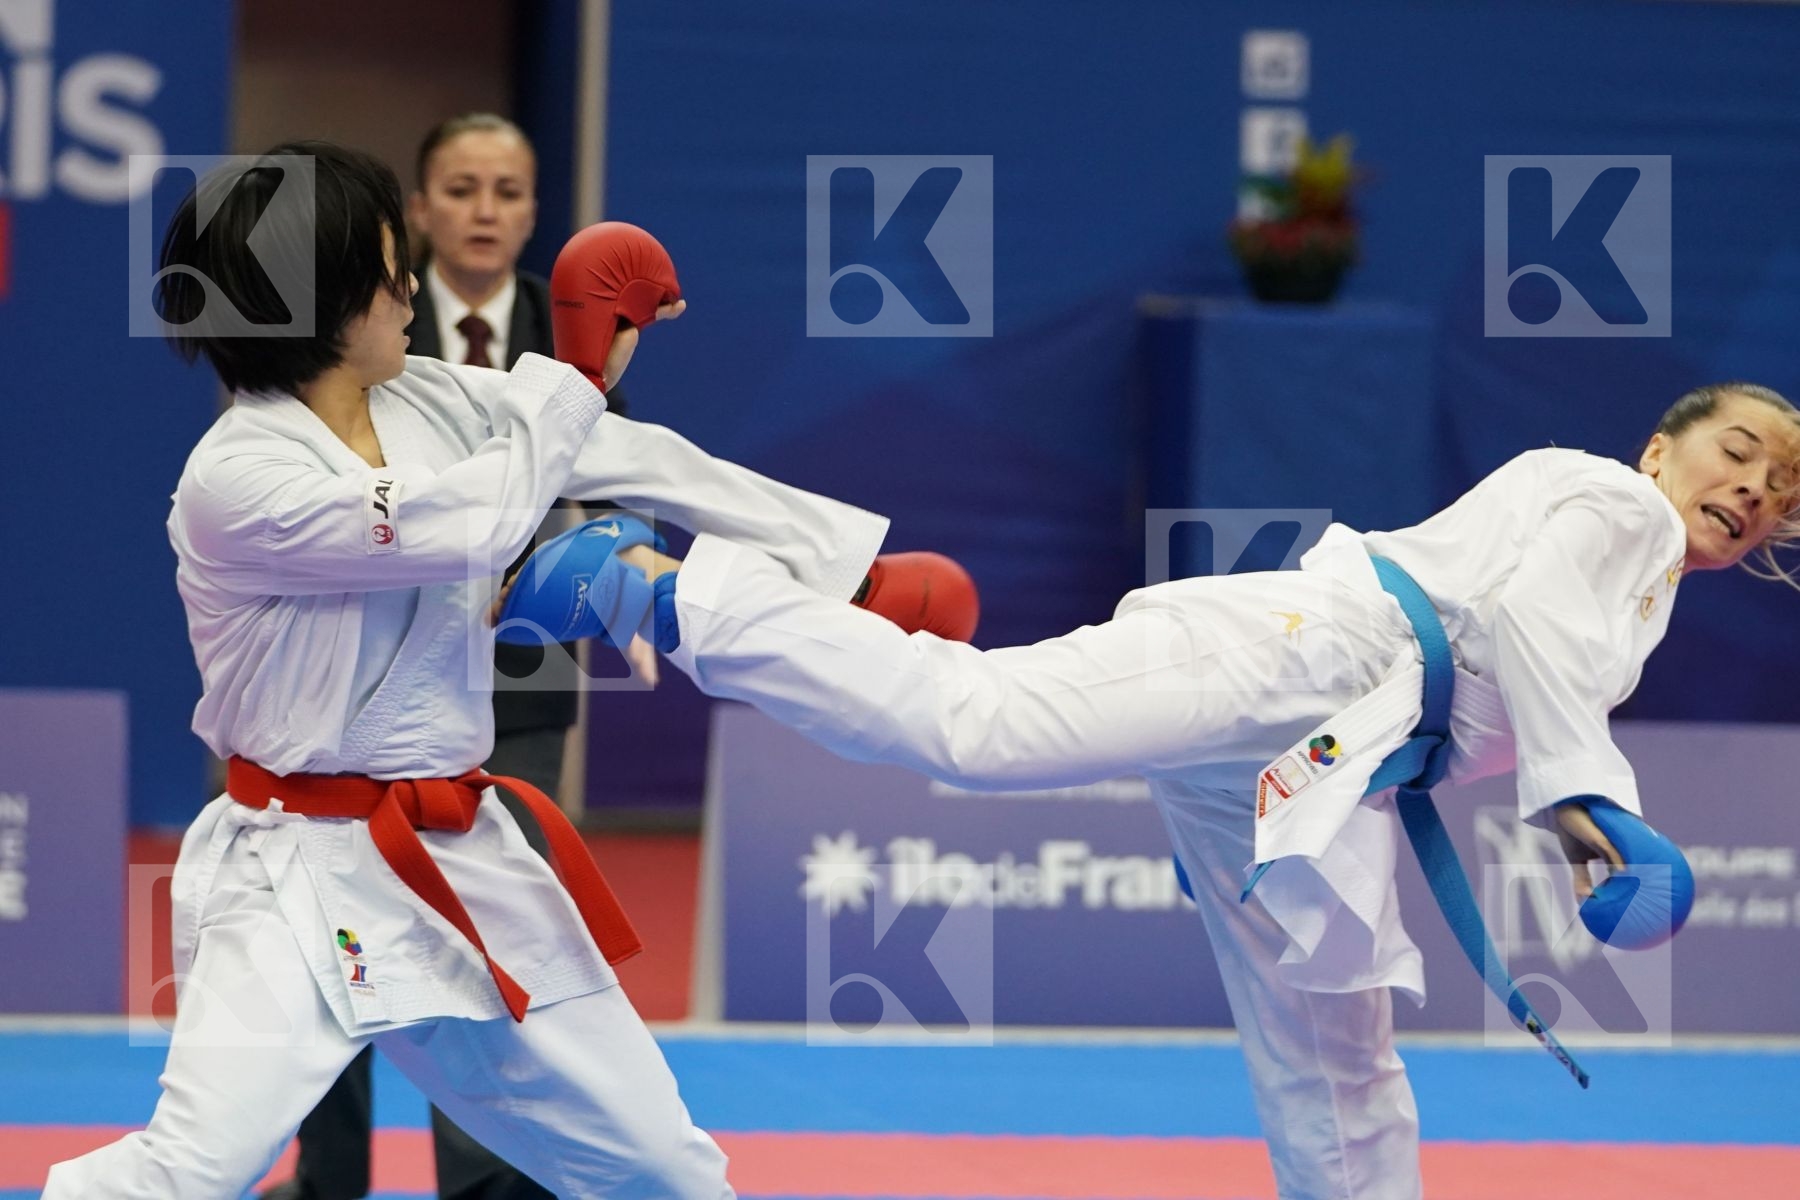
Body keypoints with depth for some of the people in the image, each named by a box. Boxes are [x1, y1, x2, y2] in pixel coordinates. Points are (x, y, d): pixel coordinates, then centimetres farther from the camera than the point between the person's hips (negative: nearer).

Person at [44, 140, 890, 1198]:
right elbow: (474, 527, -23)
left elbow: (642, 462, 5)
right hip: (308, 876, -7)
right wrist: (576, 378, -7)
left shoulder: (436, 402, 1)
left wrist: (849, 562, 4)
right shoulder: (234, 479, -19)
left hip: (462, 862, 7)